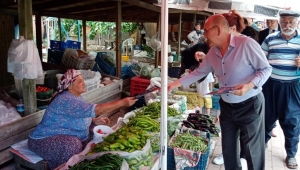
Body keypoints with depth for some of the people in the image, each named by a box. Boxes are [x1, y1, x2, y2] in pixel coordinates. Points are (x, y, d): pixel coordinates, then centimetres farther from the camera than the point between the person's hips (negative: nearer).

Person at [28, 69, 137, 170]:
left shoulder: (74, 96, 2)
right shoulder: (66, 100, -28)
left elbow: (81, 115, 14)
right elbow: (96, 110, -33)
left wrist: (95, 121, -6)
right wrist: (122, 102, -31)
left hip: (66, 136, 10)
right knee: (73, 145, -36)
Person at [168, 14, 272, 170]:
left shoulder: (246, 44, -19)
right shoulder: (212, 52, 2)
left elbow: (266, 69, -13)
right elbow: (199, 72, 9)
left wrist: (249, 85, -29)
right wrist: (175, 84, 6)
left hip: (250, 105, -6)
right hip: (226, 106, 6)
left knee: (252, 150, 7)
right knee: (228, 148, 17)